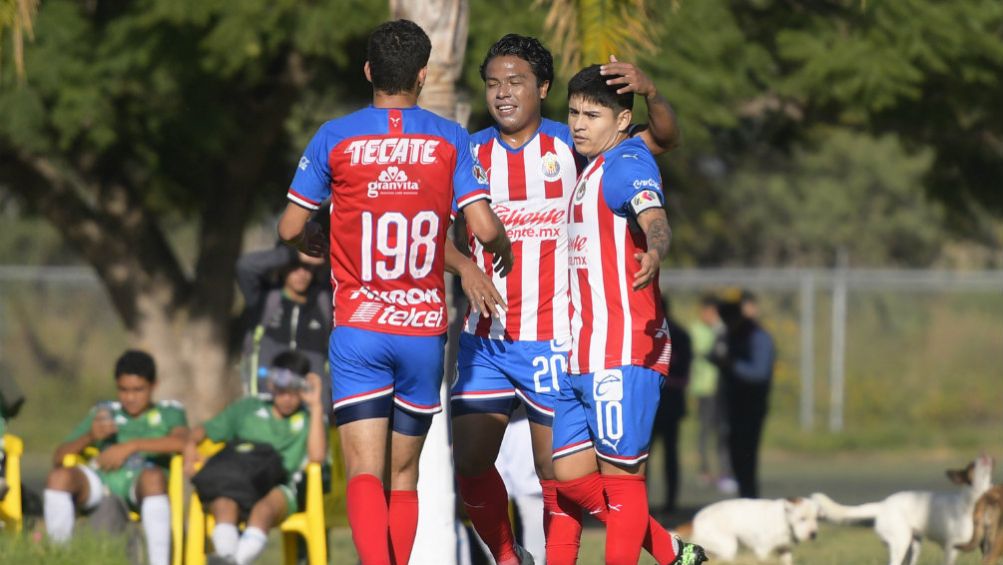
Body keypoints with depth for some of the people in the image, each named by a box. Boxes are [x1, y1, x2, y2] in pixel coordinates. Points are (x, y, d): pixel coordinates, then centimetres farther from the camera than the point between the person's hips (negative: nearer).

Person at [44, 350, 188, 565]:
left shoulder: (169, 412, 19)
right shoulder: (104, 413, 25)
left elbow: (181, 442, -6)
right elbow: (58, 457, 16)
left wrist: (130, 446, -12)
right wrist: (90, 437, -4)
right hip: (100, 481, 2)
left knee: (153, 476, -39)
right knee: (58, 477, -29)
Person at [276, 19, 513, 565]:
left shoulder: (335, 137, -2)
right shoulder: (450, 140, 0)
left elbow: (290, 228, 2)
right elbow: (483, 228, -7)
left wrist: (312, 243, 25)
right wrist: (503, 253, 15)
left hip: (358, 330, -1)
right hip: (424, 330, 2)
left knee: (365, 475, -8)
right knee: (403, 477, 15)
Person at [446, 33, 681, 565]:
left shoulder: (570, 146, -2)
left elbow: (663, 139, -3)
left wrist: (650, 92, -22)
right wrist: (465, 266, -18)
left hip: (553, 338, -3)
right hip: (485, 337, 3)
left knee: (556, 471, -1)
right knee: (469, 464, 3)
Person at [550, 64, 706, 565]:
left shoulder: (626, 164, -9)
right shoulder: (590, 171, 20)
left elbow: (653, 219, -29)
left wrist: (654, 252, -52)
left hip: (621, 354, -10)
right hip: (581, 355, 10)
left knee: (620, 473, -6)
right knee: (570, 475, 8)